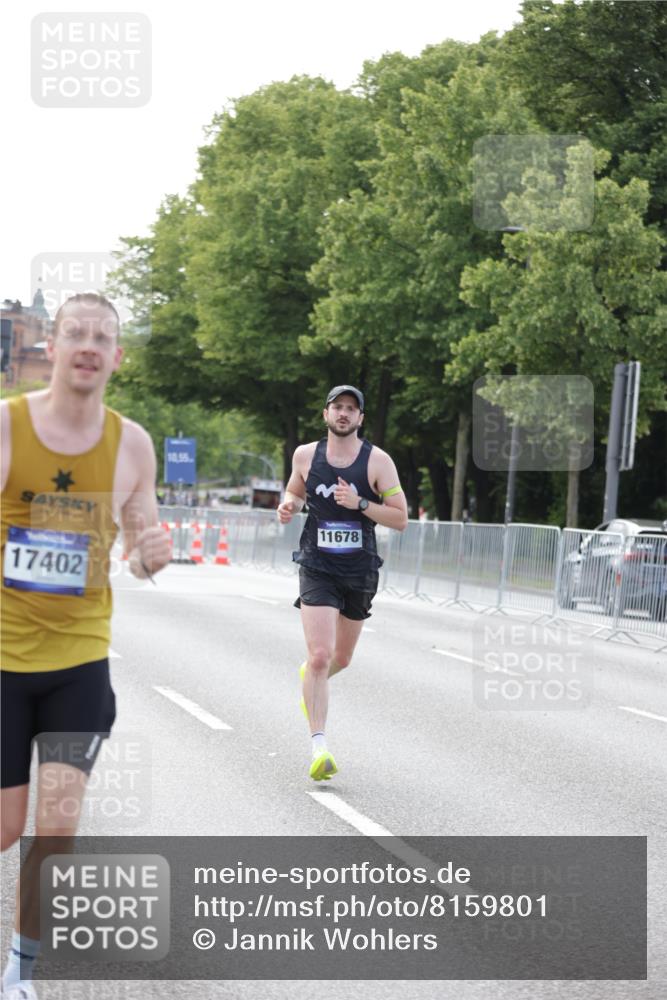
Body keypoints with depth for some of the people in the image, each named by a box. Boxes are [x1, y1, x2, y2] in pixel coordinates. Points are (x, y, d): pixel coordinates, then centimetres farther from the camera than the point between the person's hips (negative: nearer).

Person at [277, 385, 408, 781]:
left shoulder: (378, 461, -5)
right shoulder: (305, 455, 1)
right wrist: (288, 506, -2)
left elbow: (400, 519, -6)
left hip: (360, 572, 1)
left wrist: (360, 504, -20)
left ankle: (311, 677, 54)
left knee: (342, 658, 18)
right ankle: (319, 746, -16)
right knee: (320, 656, -16)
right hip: (318, 569, -1)